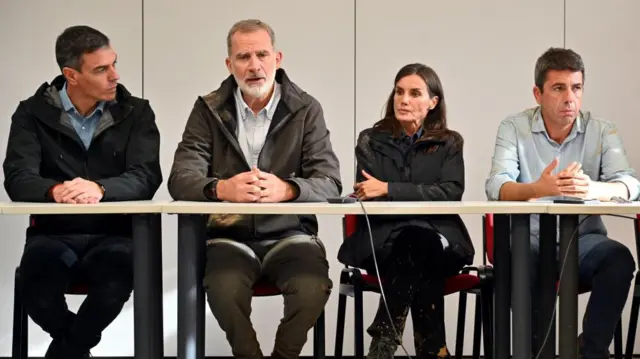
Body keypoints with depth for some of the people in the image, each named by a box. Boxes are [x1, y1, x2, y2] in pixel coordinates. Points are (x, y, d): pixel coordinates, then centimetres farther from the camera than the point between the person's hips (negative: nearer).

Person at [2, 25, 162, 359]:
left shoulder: (135, 112, 3)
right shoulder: (33, 113, 3)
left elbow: (147, 178, -10)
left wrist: (100, 189, -32)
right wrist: (55, 190, -33)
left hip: (115, 234, 0)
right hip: (54, 233, 1)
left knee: (118, 268, -36)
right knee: (36, 277, -33)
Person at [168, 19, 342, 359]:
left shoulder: (305, 109, 1)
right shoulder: (208, 110, 3)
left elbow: (330, 182, -7)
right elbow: (181, 180, -6)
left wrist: (286, 189, -31)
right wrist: (221, 189, -30)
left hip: (289, 233, 0)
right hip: (229, 234, 0)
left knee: (312, 287, -29)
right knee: (224, 288, -32)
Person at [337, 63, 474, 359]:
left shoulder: (449, 143, 11)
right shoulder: (371, 141, 12)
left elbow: (450, 193, -7)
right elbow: (368, 199, 0)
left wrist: (389, 190, -15)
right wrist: (423, 197, -15)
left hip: (439, 242, 1)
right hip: (384, 240, 0)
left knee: (420, 242, -35)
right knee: (417, 241, -35)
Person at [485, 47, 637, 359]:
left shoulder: (603, 131, 1)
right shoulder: (513, 128, -2)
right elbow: (496, 187, -16)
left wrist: (593, 188, -39)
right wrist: (537, 189, -40)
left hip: (583, 240, 2)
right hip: (529, 240, -1)